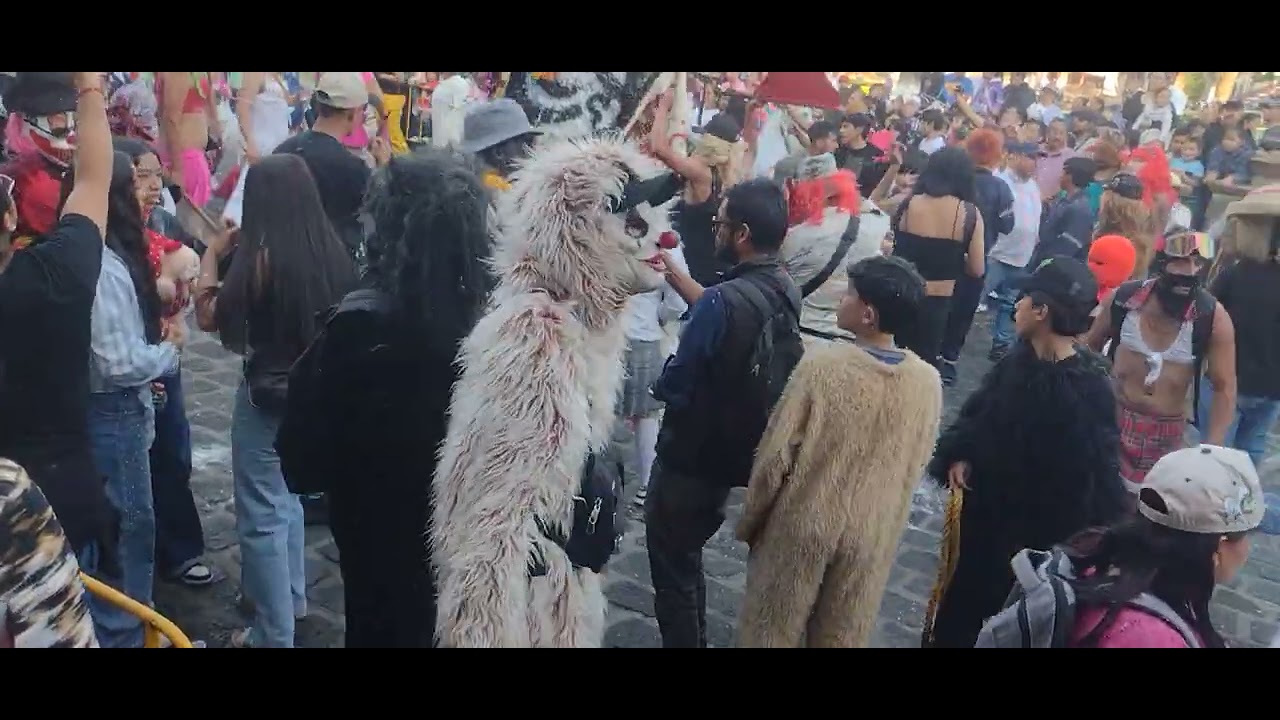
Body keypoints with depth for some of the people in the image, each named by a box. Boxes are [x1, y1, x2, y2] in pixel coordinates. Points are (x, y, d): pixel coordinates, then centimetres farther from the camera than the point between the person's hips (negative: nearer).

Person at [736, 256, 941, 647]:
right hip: (871, 535, 3)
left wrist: (750, 520, -2)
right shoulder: (927, 383, -11)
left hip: (802, 525, -3)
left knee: (772, 629, 17)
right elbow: (913, 467, 2)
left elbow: (777, 453, -17)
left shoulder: (822, 364, -23)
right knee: (842, 636, 21)